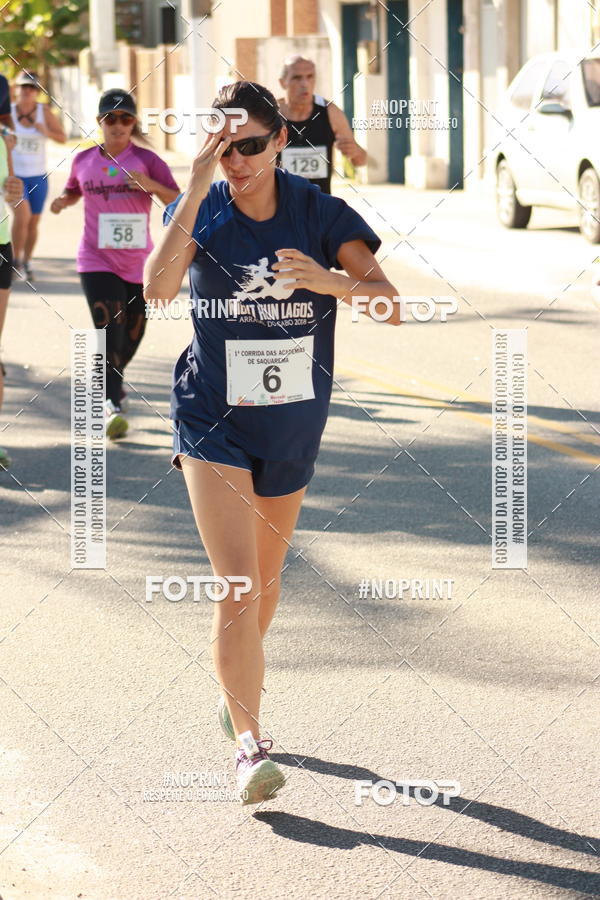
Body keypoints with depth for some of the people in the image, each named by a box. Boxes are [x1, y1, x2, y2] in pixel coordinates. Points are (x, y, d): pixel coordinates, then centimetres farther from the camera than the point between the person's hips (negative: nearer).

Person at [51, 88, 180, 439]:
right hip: (97, 262, -1)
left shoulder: (147, 160, -4)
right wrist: (63, 200, 0)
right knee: (109, 328, -16)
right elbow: (73, 191, 23)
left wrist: (152, 185, -26)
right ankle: (112, 404, -22)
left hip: (139, 264, 1)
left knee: (133, 333, 11)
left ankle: (113, 380, 40)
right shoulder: (84, 160, 4)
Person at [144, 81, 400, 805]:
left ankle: (234, 694, 44)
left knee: (266, 576, 19)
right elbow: (157, 287, -26)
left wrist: (328, 281, -34)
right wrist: (197, 192, -31)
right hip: (213, 420, -3)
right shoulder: (199, 212, -8)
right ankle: (248, 746, -16)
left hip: (294, 425, 3)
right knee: (237, 583, -15)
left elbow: (388, 300, -15)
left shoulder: (321, 213, -6)